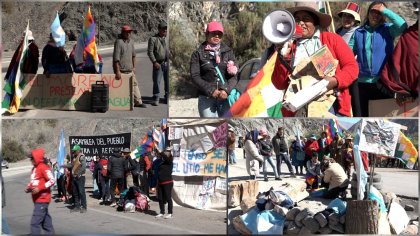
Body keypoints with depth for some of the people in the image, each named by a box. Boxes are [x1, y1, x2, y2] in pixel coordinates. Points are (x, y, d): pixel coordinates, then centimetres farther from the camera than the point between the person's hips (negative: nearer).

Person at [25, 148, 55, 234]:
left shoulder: (43, 167, -13)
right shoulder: (34, 168, 15)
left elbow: (52, 180, -18)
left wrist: (39, 188, -23)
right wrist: (28, 188, 7)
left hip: (42, 199, -9)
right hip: (37, 199, 9)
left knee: (35, 222, -12)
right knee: (46, 222, 14)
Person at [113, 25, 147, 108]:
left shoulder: (131, 41, 10)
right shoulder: (119, 42, -15)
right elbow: (116, 58, -18)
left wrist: (134, 67, 18)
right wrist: (117, 71, -21)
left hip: (130, 70, 8)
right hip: (121, 70, -8)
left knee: (134, 84, 10)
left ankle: (138, 101, 18)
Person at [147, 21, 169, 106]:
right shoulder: (153, 39, -1)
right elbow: (150, 52, -5)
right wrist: (154, 62, -12)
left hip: (167, 63, 4)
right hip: (158, 64, -4)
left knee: (168, 81, 7)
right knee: (157, 81, -3)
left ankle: (167, 97, 18)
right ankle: (156, 99, 6)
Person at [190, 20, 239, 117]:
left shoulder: (228, 52, 10)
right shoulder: (198, 54, 4)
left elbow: (235, 75, 3)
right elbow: (195, 76, -4)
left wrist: (226, 89, -14)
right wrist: (210, 90, -15)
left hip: (226, 97, 2)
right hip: (206, 98, -1)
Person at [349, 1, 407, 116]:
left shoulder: (388, 29, 1)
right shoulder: (358, 32, 8)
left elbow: (403, 26, -18)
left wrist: (385, 11, -13)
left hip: (384, 81, -2)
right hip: (364, 81, 2)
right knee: (366, 115, 11)